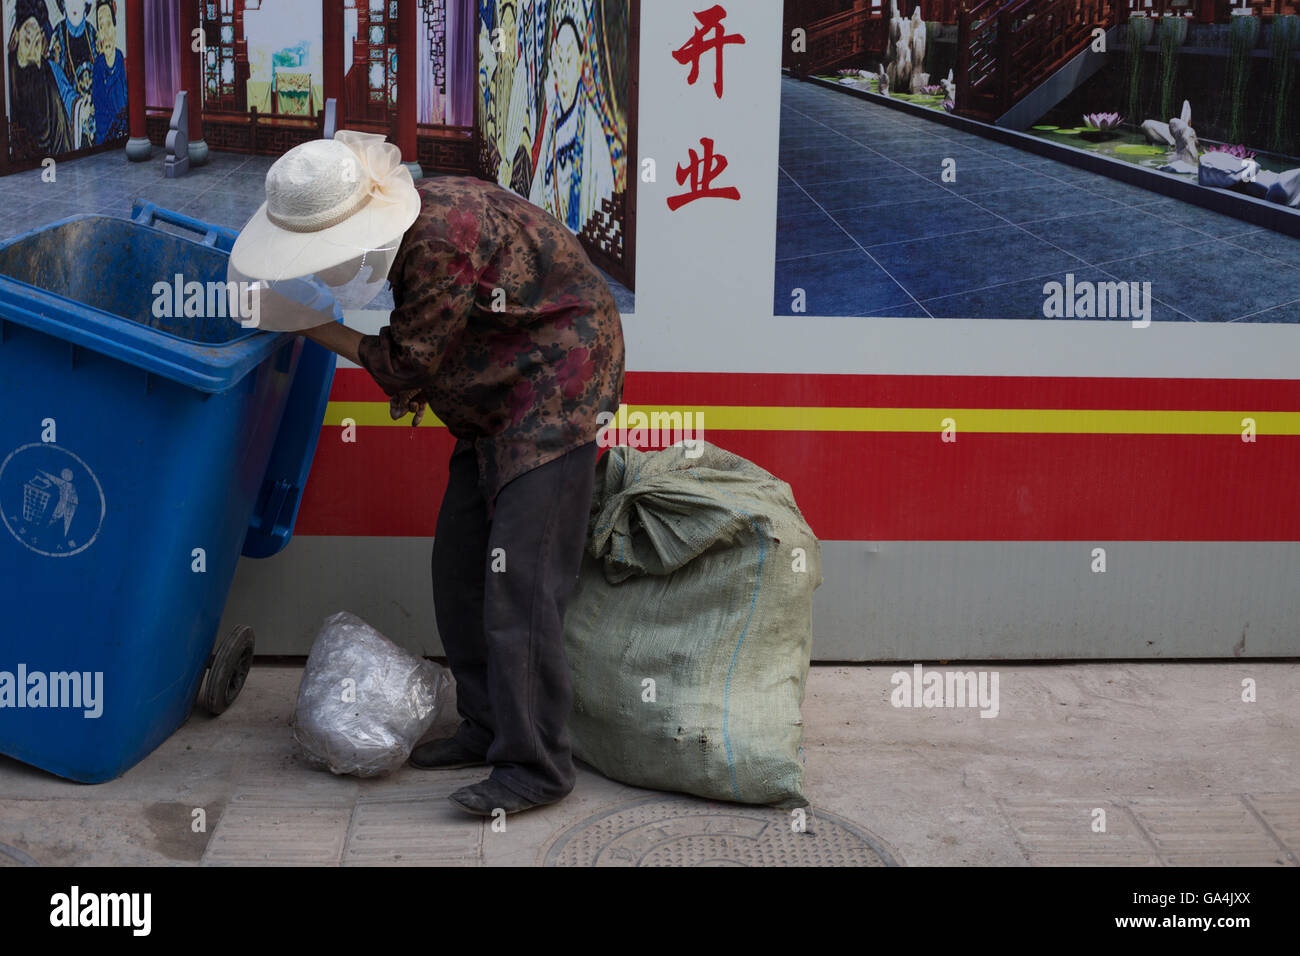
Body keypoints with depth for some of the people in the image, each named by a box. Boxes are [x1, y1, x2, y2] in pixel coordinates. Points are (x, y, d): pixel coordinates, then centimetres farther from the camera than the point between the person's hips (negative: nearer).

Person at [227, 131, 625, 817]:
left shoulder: (444, 240, -28)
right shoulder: (408, 219, 2)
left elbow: (405, 362, -17)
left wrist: (314, 329, -6)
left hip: (556, 387, -10)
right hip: (498, 401, 10)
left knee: (519, 577, -14)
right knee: (459, 566, 9)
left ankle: (535, 765, -10)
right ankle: (488, 727, 20)